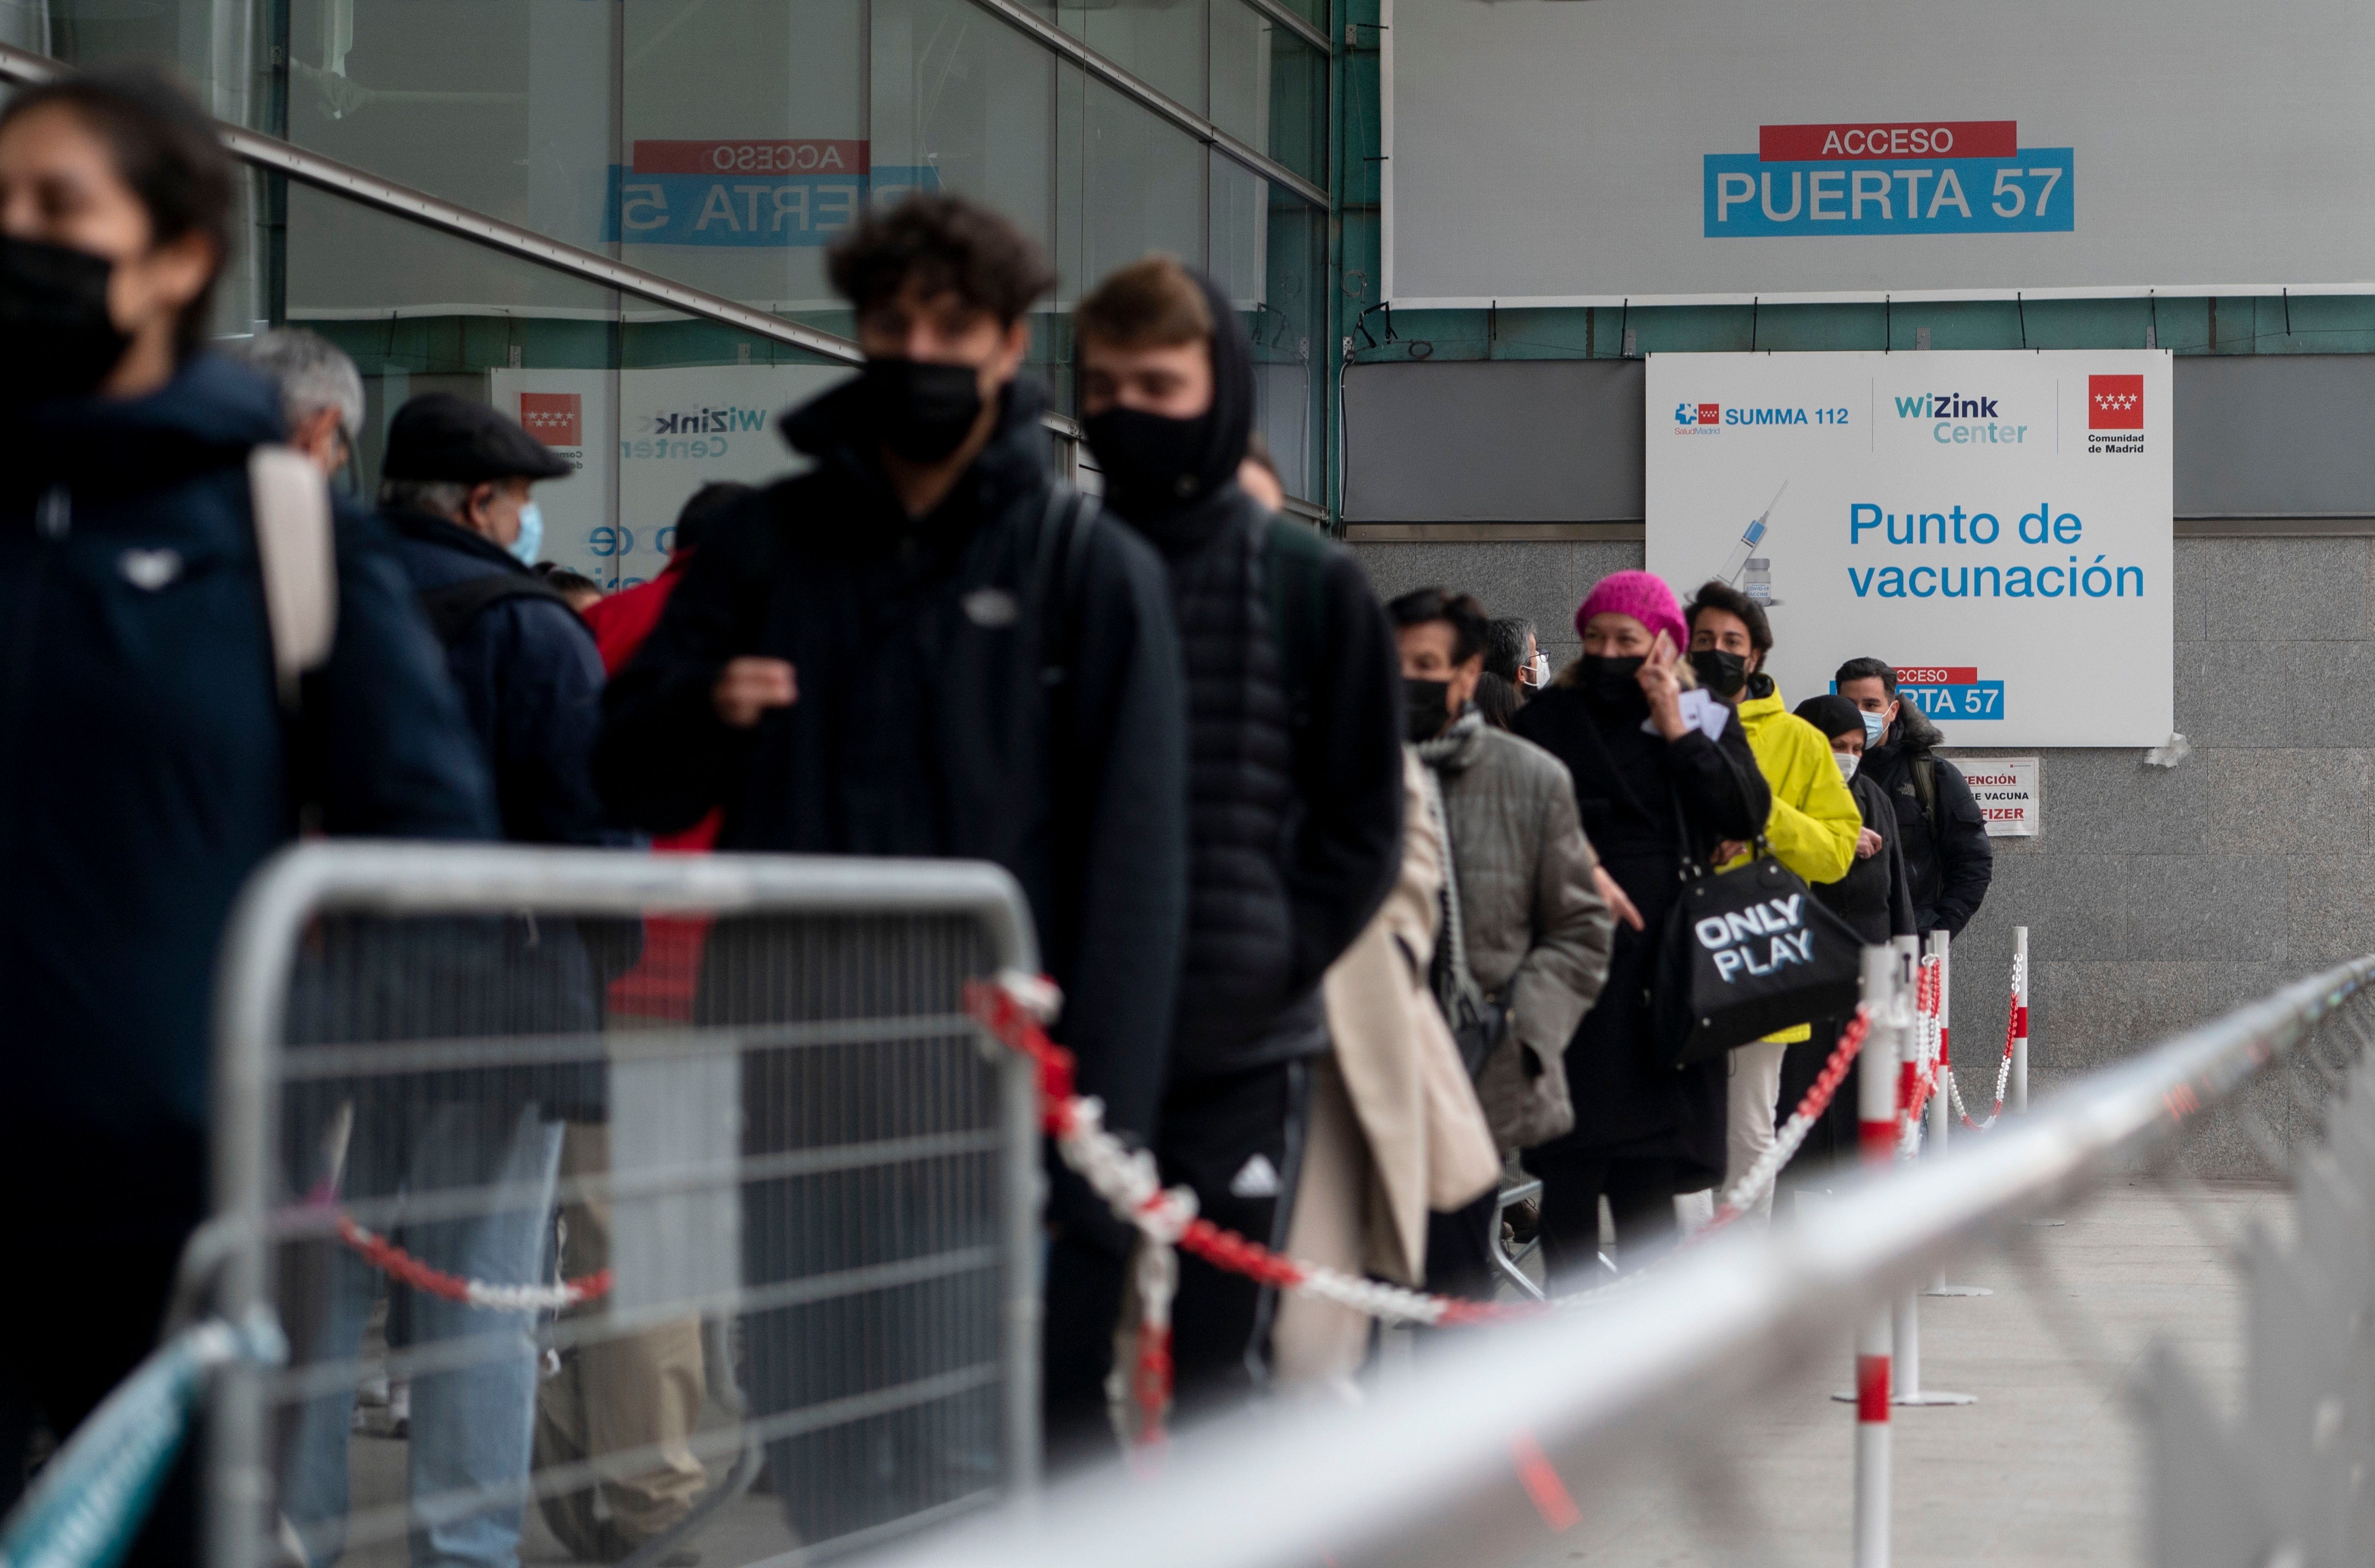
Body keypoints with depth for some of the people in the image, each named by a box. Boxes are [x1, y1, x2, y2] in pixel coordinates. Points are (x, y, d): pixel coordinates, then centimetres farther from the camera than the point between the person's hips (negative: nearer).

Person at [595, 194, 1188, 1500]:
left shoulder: (1094, 571, 3)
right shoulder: (767, 543, 12)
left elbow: (1131, 868, -1)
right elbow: (630, 782, 15)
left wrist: (1095, 1137, -9)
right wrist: (704, 714, -9)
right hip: (787, 1062, 3)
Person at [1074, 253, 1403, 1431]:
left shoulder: (1310, 583, 3)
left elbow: (1364, 818, 4)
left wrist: (1277, 958, -9)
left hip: (1244, 1055, -1)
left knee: (1215, 1374, 2)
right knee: (1062, 1369, 3)